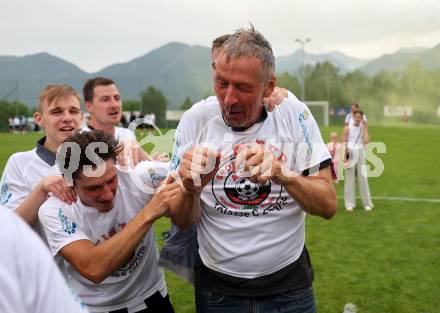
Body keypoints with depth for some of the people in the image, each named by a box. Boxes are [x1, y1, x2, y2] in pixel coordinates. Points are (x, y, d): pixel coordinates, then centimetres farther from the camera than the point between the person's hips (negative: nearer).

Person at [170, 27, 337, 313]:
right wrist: (190, 191, -28)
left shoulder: (294, 114, -11)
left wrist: (283, 176, -32)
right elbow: (183, 221, -6)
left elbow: (328, 205, -14)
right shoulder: (195, 120, -11)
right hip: (217, 286, 1)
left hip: (289, 281, 0)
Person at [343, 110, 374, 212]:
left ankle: (367, 203, 9)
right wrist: (344, 156, -9)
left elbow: (366, 142, -7)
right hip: (350, 154, -1)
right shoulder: (347, 129, 1)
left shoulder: (363, 128, 6)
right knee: (349, 178, 1)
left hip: (360, 153, 1)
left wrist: (365, 128, -6)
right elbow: (344, 143, 0)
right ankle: (350, 203, 7)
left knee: (363, 178, 2)